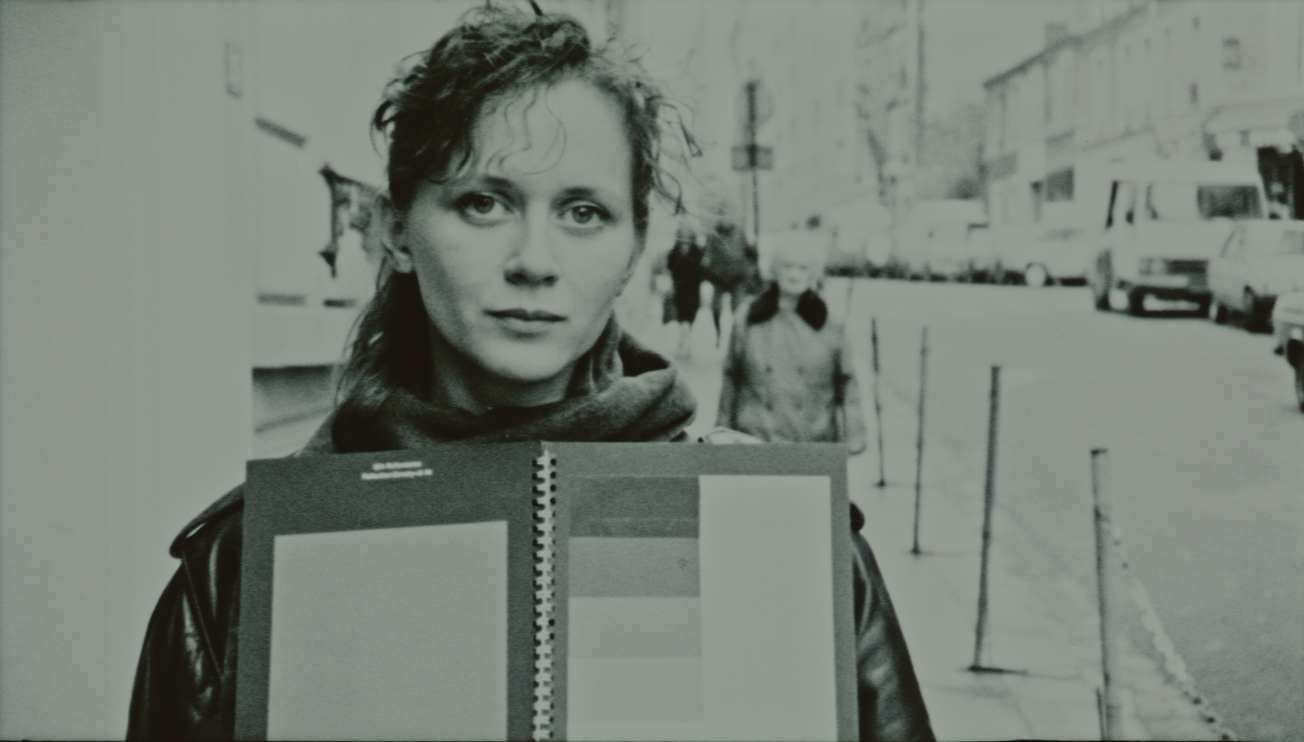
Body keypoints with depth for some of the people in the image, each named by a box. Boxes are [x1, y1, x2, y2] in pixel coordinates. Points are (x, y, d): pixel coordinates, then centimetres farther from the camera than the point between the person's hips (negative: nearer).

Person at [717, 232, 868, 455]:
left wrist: (852, 436, 1)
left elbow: (846, 384, 6)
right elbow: (731, 379, 9)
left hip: (817, 442, 0)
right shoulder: (748, 322, 3)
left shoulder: (830, 327, 2)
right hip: (754, 444, 0)